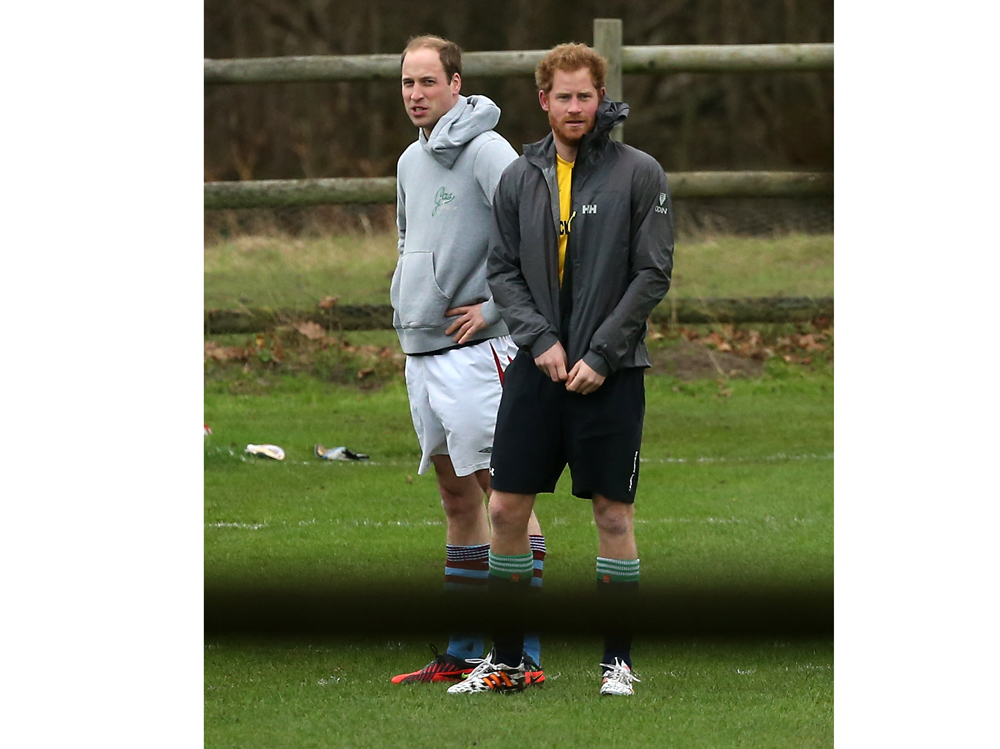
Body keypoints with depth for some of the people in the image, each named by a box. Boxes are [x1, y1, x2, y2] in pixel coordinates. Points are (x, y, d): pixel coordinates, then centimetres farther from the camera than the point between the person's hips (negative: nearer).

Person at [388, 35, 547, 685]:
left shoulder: (485, 151, -12)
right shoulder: (411, 161, 15)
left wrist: (494, 307, -16)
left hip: (473, 350, -9)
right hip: (421, 350, 9)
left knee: (501, 487, -9)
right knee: (456, 492, 12)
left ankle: (524, 650, -10)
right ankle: (465, 651, 16)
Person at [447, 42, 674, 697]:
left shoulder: (639, 174, -4)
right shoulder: (519, 180, 8)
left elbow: (653, 274, -6)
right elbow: (503, 272, 8)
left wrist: (600, 355, -11)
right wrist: (540, 340, -7)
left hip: (609, 372, -3)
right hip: (537, 366, 3)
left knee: (613, 513, 0)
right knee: (507, 508, 2)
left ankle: (618, 659, 11)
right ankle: (507, 660, 13)